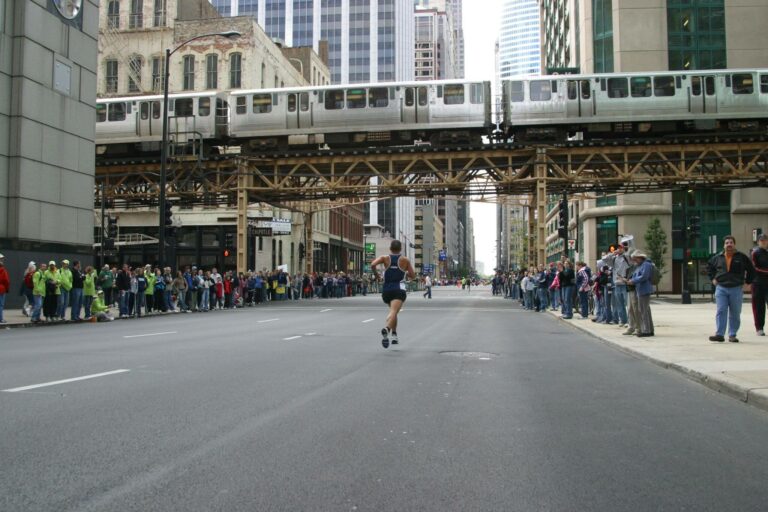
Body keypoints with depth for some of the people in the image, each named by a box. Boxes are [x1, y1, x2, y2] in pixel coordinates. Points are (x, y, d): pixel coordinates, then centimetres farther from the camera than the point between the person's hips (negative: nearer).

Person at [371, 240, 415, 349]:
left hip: (386, 290, 3)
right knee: (393, 312, -21)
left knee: (393, 311, 26)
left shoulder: (385, 258, 6)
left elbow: (373, 264, -12)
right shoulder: (405, 260, 6)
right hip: (399, 290, -3)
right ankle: (386, 329, -48)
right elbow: (412, 275, 11)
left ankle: (394, 335, 25)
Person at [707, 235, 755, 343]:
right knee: (721, 311, -7)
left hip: (736, 289, -1)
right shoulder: (717, 257, 5)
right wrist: (713, 278, 15)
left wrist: (747, 281, 6)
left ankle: (732, 335, 12)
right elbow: (709, 267, 24)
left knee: (735, 314, 4)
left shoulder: (742, 257, 1)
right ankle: (720, 334, -9)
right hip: (721, 288, 1)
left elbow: (751, 270, 10)